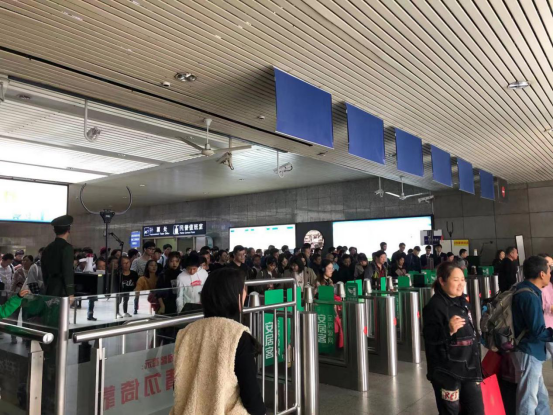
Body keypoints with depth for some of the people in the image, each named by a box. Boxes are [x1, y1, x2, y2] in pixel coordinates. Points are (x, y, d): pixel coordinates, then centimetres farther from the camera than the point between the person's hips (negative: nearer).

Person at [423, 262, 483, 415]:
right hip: (446, 372, -8)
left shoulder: (462, 301, 9)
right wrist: (448, 330, -38)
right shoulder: (435, 305, -18)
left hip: (469, 368, 8)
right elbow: (430, 337, -20)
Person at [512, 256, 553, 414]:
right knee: (528, 399, 5)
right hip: (529, 352, -9)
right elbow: (538, 332, -23)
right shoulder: (530, 296, -24)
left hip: (529, 350, 9)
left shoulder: (523, 289, 7)